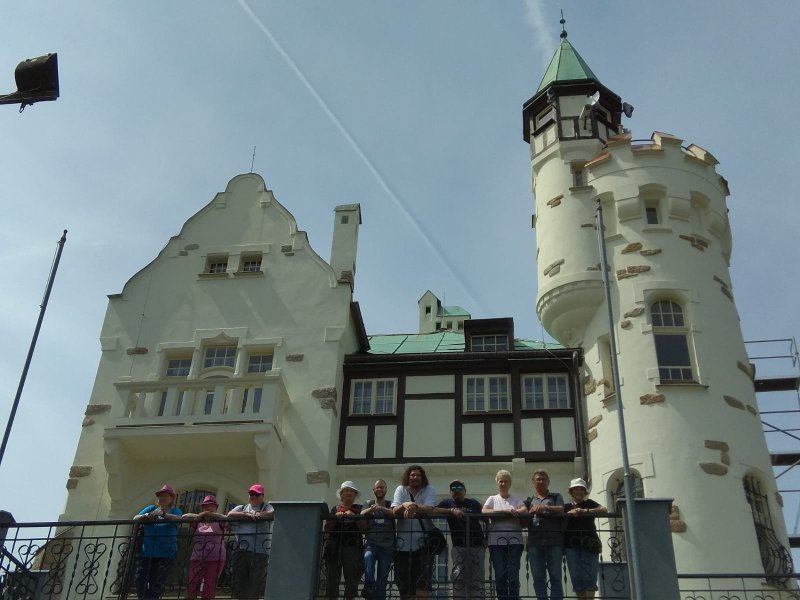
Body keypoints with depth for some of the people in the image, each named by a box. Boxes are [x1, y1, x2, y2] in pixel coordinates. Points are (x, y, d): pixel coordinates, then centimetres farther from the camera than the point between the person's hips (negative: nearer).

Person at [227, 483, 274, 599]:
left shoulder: (266, 507, 15)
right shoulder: (242, 508, 23)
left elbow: (272, 514, -9)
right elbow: (230, 514, 3)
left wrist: (254, 514, -3)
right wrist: (248, 515, -7)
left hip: (259, 551, -3)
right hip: (241, 550, 3)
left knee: (256, 581, -4)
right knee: (239, 579, 2)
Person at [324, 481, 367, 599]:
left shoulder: (359, 509, 13)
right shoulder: (335, 509, 18)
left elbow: (364, 528, 2)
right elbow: (327, 528, 9)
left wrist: (354, 517, -10)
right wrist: (335, 517, -6)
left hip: (352, 547, -1)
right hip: (334, 548, 1)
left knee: (352, 578, -5)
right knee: (332, 577, -4)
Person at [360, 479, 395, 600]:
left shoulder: (390, 504, 15)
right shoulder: (369, 504, 18)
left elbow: (396, 514, -8)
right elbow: (361, 514, -4)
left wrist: (381, 508, -25)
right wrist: (371, 509, -26)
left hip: (387, 546, 1)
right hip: (371, 543, -1)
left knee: (383, 578, -3)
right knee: (368, 556, -34)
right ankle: (369, 587, -33)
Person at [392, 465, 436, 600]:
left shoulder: (429, 490, 1)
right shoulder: (401, 489, 4)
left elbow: (429, 509, -17)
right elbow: (395, 511, -10)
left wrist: (415, 507, -37)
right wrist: (405, 505, -32)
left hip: (423, 541, -1)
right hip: (404, 542, 2)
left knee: (423, 578, -10)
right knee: (404, 579, 6)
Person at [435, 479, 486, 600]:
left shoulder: (474, 503, 16)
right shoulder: (447, 502, 13)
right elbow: (434, 510, -4)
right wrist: (452, 510, -16)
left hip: (477, 545, 1)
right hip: (459, 545, -1)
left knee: (477, 579, 1)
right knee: (459, 577, -9)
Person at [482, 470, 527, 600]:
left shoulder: (517, 499, 16)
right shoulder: (492, 499, 16)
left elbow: (524, 510, -4)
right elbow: (484, 511, -4)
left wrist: (502, 513, -13)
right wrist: (506, 511, -13)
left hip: (514, 541, 0)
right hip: (496, 541, 0)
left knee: (513, 574, -7)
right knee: (500, 575, -2)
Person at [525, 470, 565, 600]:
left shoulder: (555, 496, 18)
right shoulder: (530, 500, 23)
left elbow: (561, 510, -3)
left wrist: (545, 507, -20)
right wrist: (531, 512, -8)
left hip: (554, 541, -2)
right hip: (535, 542, 2)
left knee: (555, 576, -6)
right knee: (538, 578, -2)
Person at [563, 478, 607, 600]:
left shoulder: (589, 503, 15)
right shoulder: (567, 507, 20)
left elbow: (604, 510, -2)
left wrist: (585, 511, -13)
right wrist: (569, 513, -13)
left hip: (589, 544, -1)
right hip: (572, 545, 1)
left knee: (589, 577, -9)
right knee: (576, 578, -6)